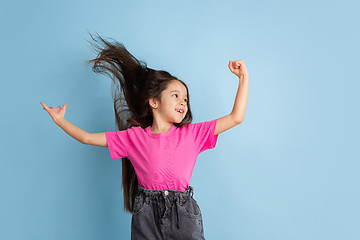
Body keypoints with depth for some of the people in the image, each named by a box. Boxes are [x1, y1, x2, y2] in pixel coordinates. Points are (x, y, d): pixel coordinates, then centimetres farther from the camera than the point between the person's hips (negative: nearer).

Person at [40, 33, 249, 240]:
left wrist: (243, 77, -3)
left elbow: (236, 117, -1)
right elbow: (87, 138, 6)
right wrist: (60, 120, 3)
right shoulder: (134, 137, 1)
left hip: (184, 217, 1)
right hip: (146, 220, 0)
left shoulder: (191, 134, 1)